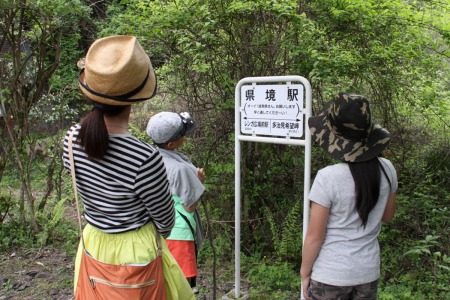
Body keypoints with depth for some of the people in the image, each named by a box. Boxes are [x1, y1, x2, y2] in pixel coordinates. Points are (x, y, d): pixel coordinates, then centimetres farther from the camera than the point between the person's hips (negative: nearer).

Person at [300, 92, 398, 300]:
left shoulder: (327, 178, -22)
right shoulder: (387, 169, -8)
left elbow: (315, 236, -16)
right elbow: (387, 216, 9)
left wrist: (304, 273, -2)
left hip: (330, 276, -4)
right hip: (368, 272, 5)